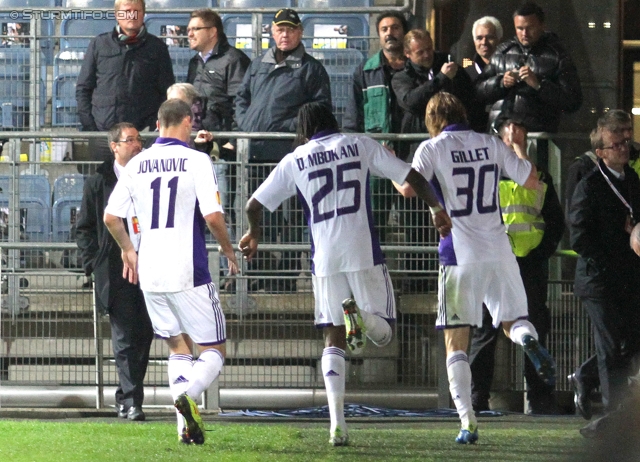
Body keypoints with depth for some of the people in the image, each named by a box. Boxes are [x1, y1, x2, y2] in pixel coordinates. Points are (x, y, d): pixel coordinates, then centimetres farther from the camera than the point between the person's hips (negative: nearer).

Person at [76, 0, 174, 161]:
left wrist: (155, 127, -3)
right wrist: (89, 126, 1)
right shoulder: (99, 44, 11)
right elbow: (83, 89, 12)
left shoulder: (157, 48, 10)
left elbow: (167, 92, 9)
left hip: (143, 135, -1)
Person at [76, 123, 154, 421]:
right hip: (116, 271, -3)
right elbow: (84, 228, 6)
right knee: (125, 337, -8)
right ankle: (131, 402, -8)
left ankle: (126, 396, 19)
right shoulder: (98, 183, 4)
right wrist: (94, 263, -4)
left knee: (144, 335, 5)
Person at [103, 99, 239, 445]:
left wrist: (128, 250, 26)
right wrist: (228, 249, 4)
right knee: (213, 350, 4)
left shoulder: (137, 164, 7)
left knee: (178, 347, 17)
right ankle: (189, 394, -26)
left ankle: (186, 428, 5)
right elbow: (213, 215, -14)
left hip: (149, 274, 5)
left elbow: (111, 216, 9)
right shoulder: (196, 161, -7)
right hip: (188, 273, -5)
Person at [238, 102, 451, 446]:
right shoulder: (360, 146, 9)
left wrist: (253, 233, 35)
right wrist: (436, 208, 23)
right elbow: (411, 177, 6)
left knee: (333, 339, 10)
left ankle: (337, 423, -3)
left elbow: (254, 205, 13)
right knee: (382, 333, 8)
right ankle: (361, 314, -29)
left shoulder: (294, 161, 10)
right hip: (364, 252, -1)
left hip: (324, 259, 1)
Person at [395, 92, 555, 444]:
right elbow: (533, 182, 12)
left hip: (458, 254, -3)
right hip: (499, 252, 3)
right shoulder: (491, 145, 9)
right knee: (512, 320, 16)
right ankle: (529, 340, -22)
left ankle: (468, 423, -8)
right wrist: (521, 157, 32)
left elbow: (408, 188, -16)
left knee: (456, 342, 3)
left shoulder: (432, 148, -2)